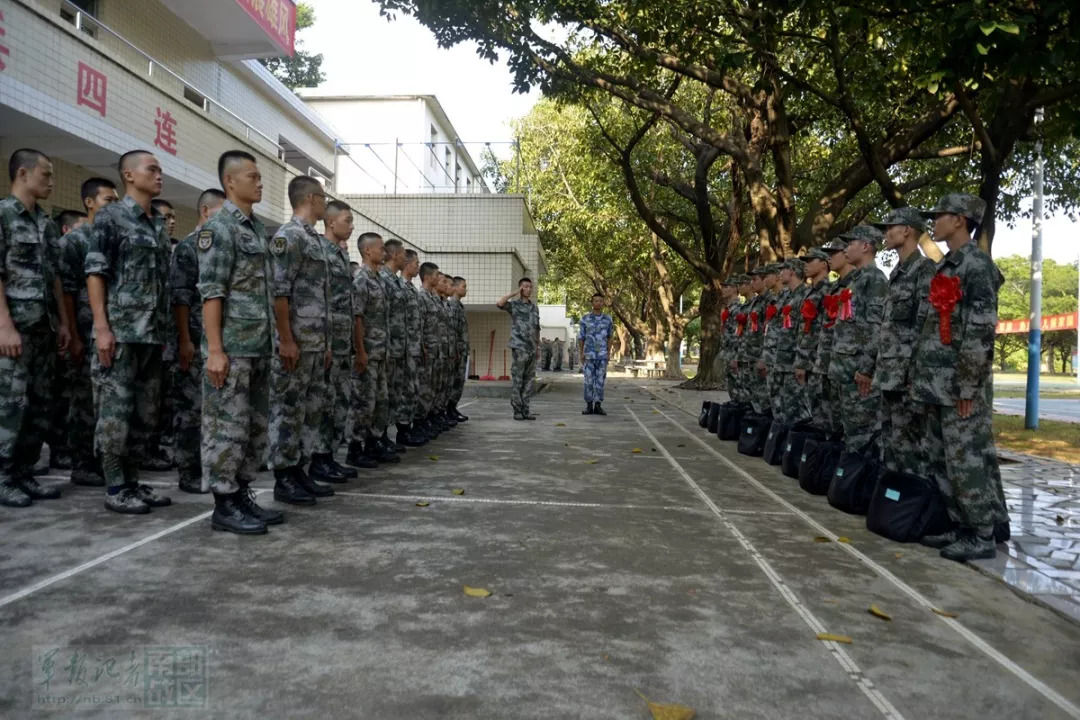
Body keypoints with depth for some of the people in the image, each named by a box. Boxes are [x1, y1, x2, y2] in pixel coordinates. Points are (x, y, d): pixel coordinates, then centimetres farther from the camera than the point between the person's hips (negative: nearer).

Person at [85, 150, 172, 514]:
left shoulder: (160, 224, 16)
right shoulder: (110, 216, -3)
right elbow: (95, 273, -8)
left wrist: (166, 328, 14)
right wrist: (102, 327, -16)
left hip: (153, 335, 7)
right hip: (120, 332, -7)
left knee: (145, 412, 10)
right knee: (115, 412, -2)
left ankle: (132, 481, 19)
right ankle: (114, 488, 6)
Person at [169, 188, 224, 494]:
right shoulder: (188, 247, -6)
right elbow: (179, 297, -12)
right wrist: (185, 340, -18)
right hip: (196, 342, -7)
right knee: (190, 407, -2)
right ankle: (189, 472, 5)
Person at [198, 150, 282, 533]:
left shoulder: (258, 228, 17)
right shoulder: (218, 227, -9)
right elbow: (211, 293, -15)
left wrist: (271, 340, 17)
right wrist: (215, 350, -20)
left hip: (259, 348, 9)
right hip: (232, 348, -9)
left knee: (256, 427, 12)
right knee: (227, 428, -2)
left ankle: (242, 494, 22)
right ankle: (224, 504, 6)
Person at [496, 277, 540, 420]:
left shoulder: (535, 308, 17)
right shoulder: (514, 305, 0)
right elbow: (499, 303, -21)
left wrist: (538, 347, 17)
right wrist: (514, 293, -10)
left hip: (531, 348, 6)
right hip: (519, 347, -6)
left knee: (529, 380, 6)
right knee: (517, 380, -3)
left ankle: (525, 409, 11)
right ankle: (517, 410, 2)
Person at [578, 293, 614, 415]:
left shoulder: (608, 318, 2)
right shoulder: (585, 318, -2)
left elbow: (610, 336, 13)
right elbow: (581, 337, 2)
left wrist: (609, 352, 4)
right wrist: (581, 353, -8)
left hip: (602, 354, 1)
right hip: (589, 354, -1)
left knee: (600, 380, 0)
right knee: (589, 380, -2)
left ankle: (598, 406, 5)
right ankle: (589, 406, 5)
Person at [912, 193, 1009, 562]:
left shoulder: (977, 266, -10)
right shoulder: (945, 266, 17)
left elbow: (980, 332, -17)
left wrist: (968, 388, -19)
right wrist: (922, 377, 15)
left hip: (960, 385, -9)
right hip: (937, 384, 9)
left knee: (968, 458, -3)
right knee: (938, 458, 12)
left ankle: (983, 535, 8)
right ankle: (962, 526, 23)